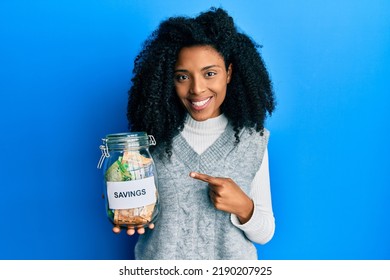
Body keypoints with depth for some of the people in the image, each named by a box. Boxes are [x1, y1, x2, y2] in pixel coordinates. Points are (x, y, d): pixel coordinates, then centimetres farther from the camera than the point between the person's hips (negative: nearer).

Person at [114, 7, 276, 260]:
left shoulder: (253, 142, -12)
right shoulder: (154, 136, -12)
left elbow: (265, 233, -6)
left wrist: (243, 207, -25)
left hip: (230, 259, 0)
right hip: (160, 256, 1)